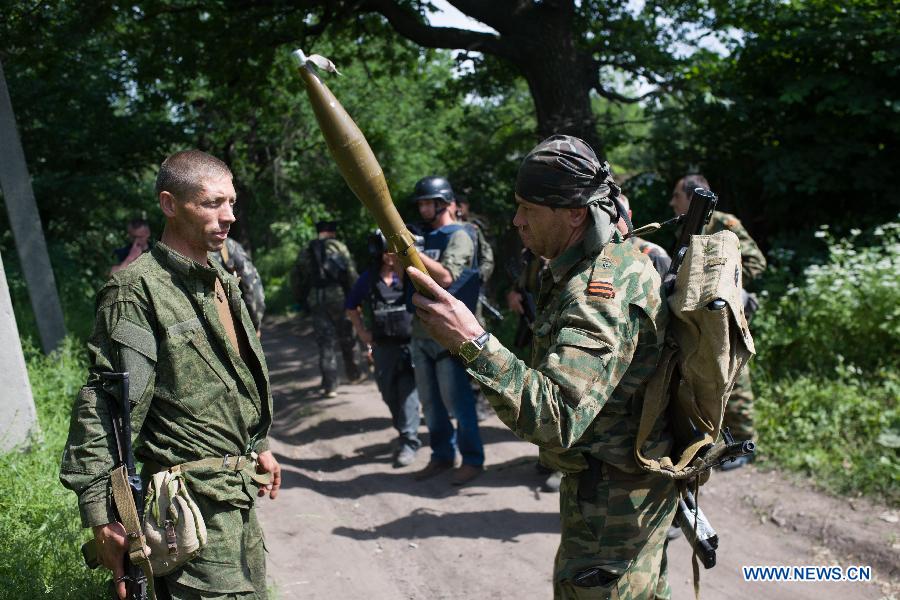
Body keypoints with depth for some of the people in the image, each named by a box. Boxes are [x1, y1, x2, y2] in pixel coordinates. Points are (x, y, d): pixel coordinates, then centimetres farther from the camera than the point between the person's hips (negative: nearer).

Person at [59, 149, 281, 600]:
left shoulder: (223, 282, 11)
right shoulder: (138, 288, -15)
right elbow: (102, 406, -19)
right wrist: (100, 514, -21)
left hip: (239, 490, 8)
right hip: (192, 500, -8)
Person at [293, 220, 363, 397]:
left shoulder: (305, 252, 11)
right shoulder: (339, 247, 2)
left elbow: (298, 279, 11)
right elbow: (352, 274, -6)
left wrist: (302, 301, 19)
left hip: (316, 301, 2)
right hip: (338, 297, -2)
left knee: (325, 344, 4)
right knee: (346, 338, 16)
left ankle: (330, 385, 0)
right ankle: (352, 373, 29)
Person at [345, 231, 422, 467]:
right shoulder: (368, 279, 1)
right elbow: (351, 306, 15)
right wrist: (362, 332, 8)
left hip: (410, 344, -4)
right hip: (383, 348, 4)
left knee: (407, 392, -7)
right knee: (389, 394, 14)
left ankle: (409, 441, 2)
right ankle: (403, 432, 34)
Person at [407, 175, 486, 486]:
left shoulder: (459, 236, -7)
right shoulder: (425, 236, 16)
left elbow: (445, 277, -21)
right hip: (421, 332, 8)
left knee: (456, 399, -2)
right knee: (430, 401, 13)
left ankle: (472, 459, 11)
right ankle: (442, 455, 25)